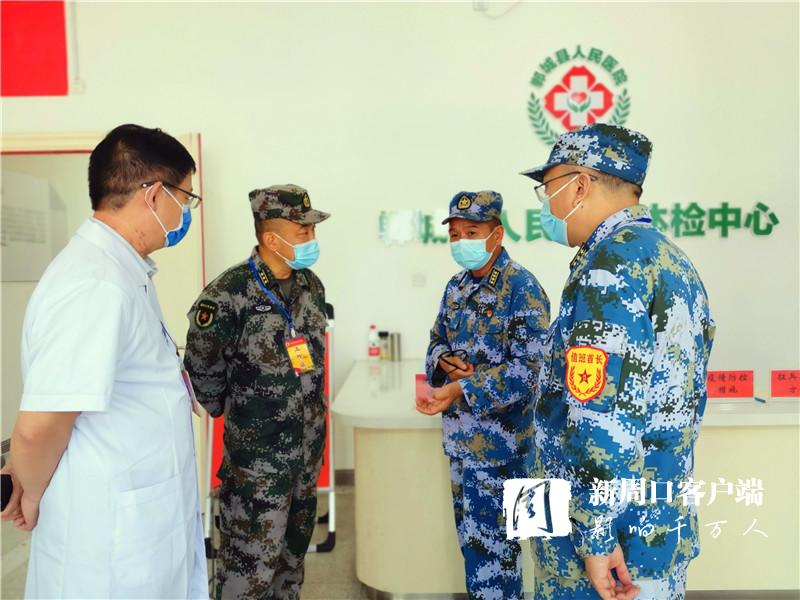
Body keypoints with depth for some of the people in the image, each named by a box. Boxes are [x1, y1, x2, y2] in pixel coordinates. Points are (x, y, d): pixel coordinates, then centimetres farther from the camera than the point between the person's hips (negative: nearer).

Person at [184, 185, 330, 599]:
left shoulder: (311, 285, 2)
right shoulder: (228, 295, -20)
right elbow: (204, 369, -9)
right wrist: (230, 410, 5)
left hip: (309, 445, 7)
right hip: (257, 453, -6)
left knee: (294, 546, 21)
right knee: (251, 557, 4)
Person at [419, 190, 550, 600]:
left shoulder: (522, 288, -15)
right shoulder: (456, 286, 8)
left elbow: (526, 368, -21)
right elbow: (437, 341, 16)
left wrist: (459, 390, -27)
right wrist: (444, 361, -8)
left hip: (499, 436, -7)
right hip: (460, 433, 7)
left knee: (491, 540, 5)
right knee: (470, 534, 20)